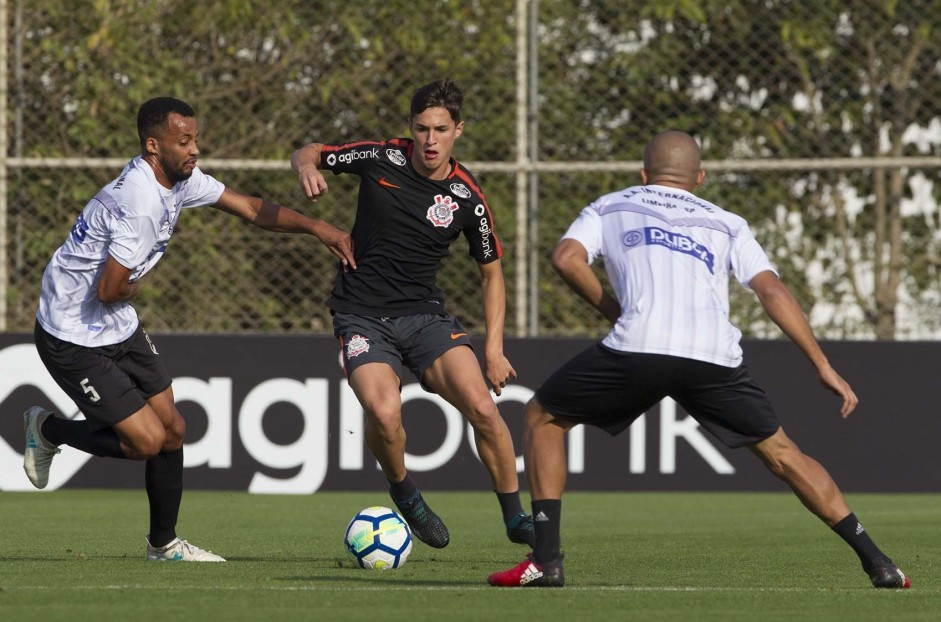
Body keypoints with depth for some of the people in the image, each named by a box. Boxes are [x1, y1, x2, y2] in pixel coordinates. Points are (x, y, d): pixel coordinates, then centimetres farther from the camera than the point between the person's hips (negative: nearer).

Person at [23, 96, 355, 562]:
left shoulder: (182, 179, 1)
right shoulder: (142, 204, -29)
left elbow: (249, 209, 9)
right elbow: (109, 290, -28)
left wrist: (316, 227, -3)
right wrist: (134, 288, -5)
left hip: (118, 328, 9)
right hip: (73, 339, -9)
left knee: (171, 429, 8)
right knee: (146, 440, -11)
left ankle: (164, 544, 22)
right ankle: (47, 430, 13)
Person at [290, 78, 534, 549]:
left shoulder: (467, 198, -4)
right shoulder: (381, 159, -6)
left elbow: (491, 271, 9)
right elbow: (308, 153, 7)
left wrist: (494, 347, 0)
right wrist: (307, 167, -19)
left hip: (424, 313, 1)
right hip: (362, 316, -1)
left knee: (481, 406, -19)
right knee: (384, 413, -27)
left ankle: (515, 517, 0)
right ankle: (403, 493, 5)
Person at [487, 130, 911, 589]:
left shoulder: (610, 208, 26)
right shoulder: (726, 224, 28)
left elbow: (566, 258, 8)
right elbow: (771, 290, 14)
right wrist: (822, 365, 11)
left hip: (638, 346, -2)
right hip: (715, 358, 2)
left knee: (543, 416, 19)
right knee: (781, 453, 18)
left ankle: (546, 559, 7)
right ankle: (877, 563, 10)